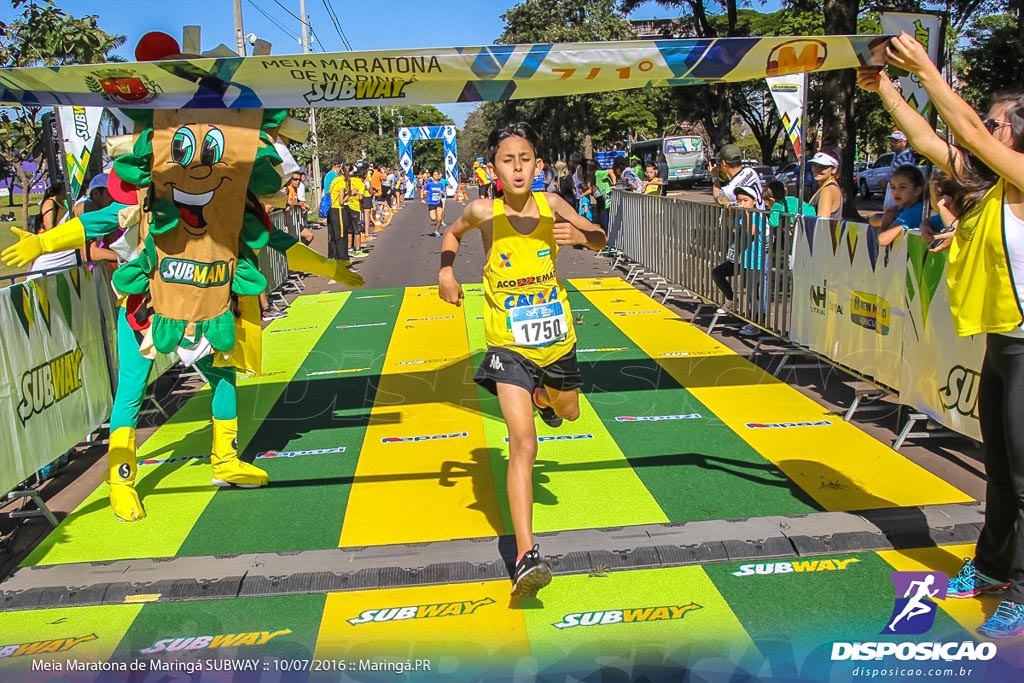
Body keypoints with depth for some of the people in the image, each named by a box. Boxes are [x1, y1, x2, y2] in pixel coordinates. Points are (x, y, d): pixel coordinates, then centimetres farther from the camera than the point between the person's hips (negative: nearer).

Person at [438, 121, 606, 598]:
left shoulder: (550, 204, -8)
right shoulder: (484, 212, -10)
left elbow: (601, 240, -1)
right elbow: (453, 233, 12)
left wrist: (582, 235, -24)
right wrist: (445, 271, -5)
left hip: (557, 337, 3)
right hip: (509, 345, -3)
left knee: (568, 411, 29)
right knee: (523, 445, -14)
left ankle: (543, 397, 68)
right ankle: (526, 557, -14)